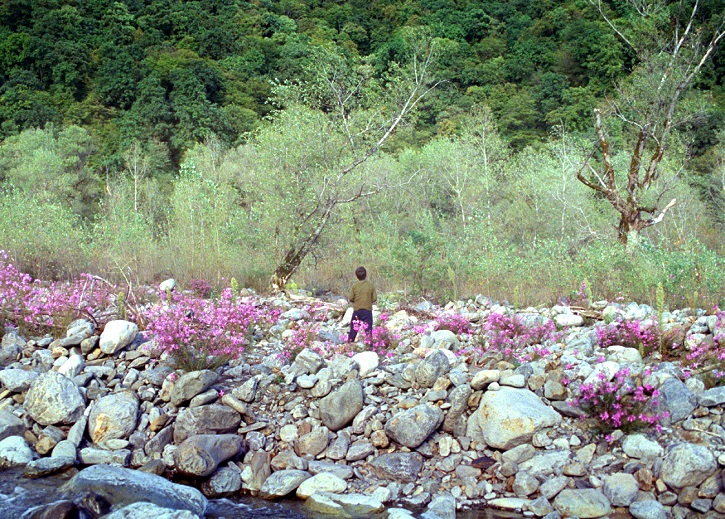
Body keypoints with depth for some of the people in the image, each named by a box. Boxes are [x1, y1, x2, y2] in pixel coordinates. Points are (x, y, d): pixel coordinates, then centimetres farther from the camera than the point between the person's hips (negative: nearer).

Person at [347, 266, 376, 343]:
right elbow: (374, 298, -3)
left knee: (353, 328, 10)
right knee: (368, 329, 1)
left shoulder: (354, 286, -5)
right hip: (368, 310, -1)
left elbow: (351, 299, -4)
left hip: (357, 310, 1)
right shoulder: (370, 285, -5)